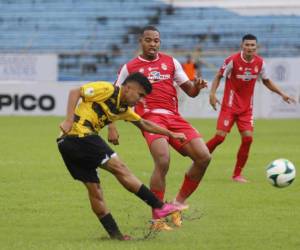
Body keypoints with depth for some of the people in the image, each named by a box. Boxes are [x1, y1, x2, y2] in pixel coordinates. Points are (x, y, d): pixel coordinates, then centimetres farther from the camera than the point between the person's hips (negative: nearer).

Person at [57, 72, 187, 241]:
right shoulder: (108, 90, -6)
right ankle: (159, 207, -7)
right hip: (80, 135, -10)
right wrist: (69, 120, -21)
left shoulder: (124, 109, 21)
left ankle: (115, 234, 14)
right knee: (119, 168, -8)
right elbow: (75, 92, -12)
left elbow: (144, 124, 33)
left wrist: (171, 134, 36)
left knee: (94, 188, 11)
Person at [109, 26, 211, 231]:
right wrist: (111, 127, 0)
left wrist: (197, 86, -6)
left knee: (204, 157, -9)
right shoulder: (130, 67, 11)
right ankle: (156, 220, -17)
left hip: (174, 117, 4)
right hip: (150, 116, -4)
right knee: (163, 162, -27)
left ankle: (179, 202, 11)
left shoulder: (170, 62, 19)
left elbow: (190, 91, 18)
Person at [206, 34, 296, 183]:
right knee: (220, 136, -13)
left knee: (248, 138, -8)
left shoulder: (260, 63, -1)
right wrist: (212, 93, -17)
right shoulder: (233, 60, -13)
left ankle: (237, 174, 4)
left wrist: (281, 94, 8)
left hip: (246, 108, 4)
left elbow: (266, 81, 15)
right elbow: (219, 76, -3)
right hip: (230, 105, -4)